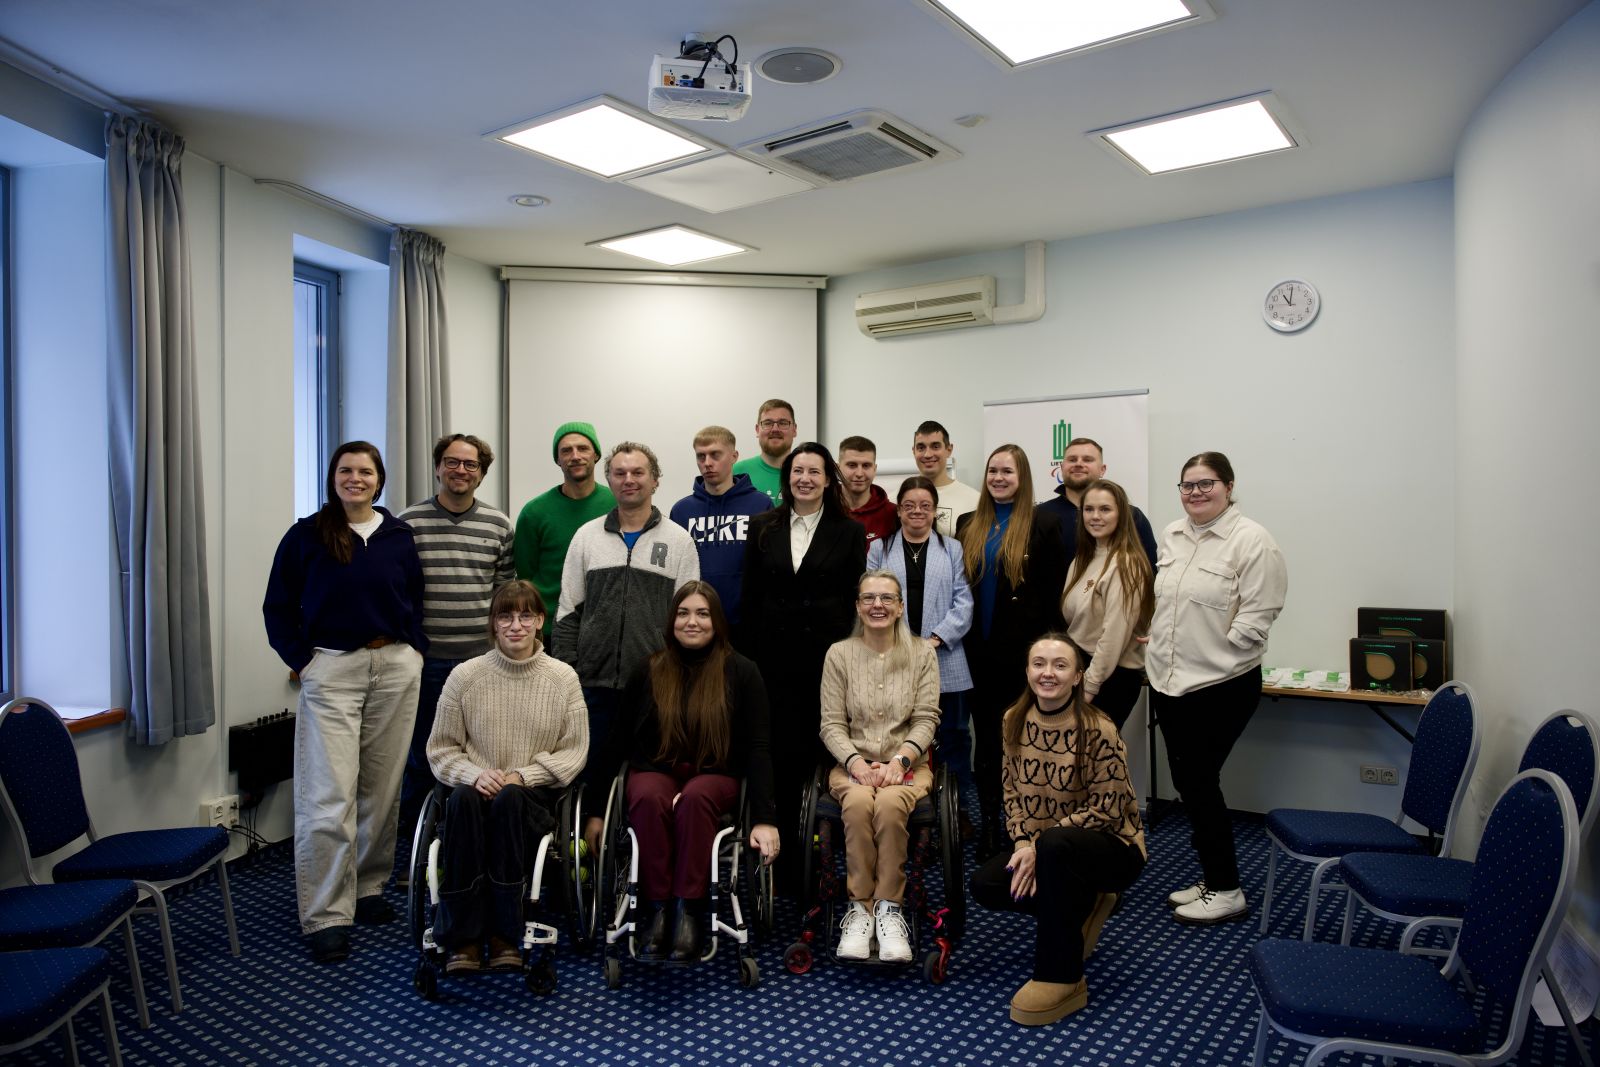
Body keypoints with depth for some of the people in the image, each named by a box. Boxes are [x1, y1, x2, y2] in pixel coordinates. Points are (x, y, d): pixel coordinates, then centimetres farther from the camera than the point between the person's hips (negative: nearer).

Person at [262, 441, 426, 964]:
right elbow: (278, 606, 4)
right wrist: (301, 659, -4)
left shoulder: (399, 536, 9)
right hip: (331, 669, -3)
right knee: (329, 794, -6)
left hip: (396, 668, 3)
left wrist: (415, 647, 4)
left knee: (382, 788, 8)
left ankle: (368, 889, 25)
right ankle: (326, 916, 2)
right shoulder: (307, 535, 1)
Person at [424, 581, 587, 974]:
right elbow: (440, 749, 7)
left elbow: (574, 751, 2)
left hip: (534, 796, -1)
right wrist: (474, 774, -13)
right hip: (477, 789, 1)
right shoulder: (465, 676, 3)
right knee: (463, 799, -34)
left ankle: (504, 935, -24)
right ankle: (462, 939, -25)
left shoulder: (563, 677, 2)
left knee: (508, 799, -35)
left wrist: (520, 776, -12)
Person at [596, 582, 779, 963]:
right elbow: (619, 742, 7)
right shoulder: (649, 671, 6)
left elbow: (756, 748, -5)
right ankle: (656, 909, -26)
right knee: (649, 799, -34)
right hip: (655, 770, 1)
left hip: (715, 776, -1)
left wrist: (765, 818, -15)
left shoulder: (740, 672, 0)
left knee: (694, 798, -35)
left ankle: (688, 910, -30)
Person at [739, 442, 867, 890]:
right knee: (781, 757, 2)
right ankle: (784, 858, 14)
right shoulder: (763, 528, 9)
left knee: (819, 753, 3)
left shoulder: (849, 531, 4)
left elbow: (854, 600, 3)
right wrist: (747, 657, 4)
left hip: (828, 657, -1)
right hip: (775, 658, 1)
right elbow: (750, 597, 8)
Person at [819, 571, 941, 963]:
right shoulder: (839, 654, 6)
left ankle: (889, 907, -21)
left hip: (907, 764, 0)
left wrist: (899, 760, -17)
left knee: (889, 804, -34)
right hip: (852, 763, 0)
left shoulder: (922, 654, 6)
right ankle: (859, 906, -21)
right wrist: (856, 762, -16)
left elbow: (926, 719, 0)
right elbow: (831, 724, 1)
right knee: (858, 803, -34)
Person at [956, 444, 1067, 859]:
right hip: (978, 650, 4)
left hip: (1022, 651, -4)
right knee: (985, 737, 12)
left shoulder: (1043, 524, -4)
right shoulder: (968, 526, 9)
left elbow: (1053, 591, -6)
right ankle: (989, 825, 24)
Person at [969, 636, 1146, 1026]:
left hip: (1111, 846, -6)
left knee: (1055, 844, -38)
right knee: (985, 885, -15)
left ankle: (1061, 980, -22)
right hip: (1042, 848, 6)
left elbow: (1106, 809, -19)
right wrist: (1024, 844, -15)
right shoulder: (1015, 721, -4)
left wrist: (1039, 844, -23)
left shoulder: (1098, 731, -22)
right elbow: (1013, 792, 2)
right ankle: (1080, 908, 12)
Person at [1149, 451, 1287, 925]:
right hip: (1168, 681, 7)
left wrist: (1212, 655, -13)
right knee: (1187, 781, 13)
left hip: (1221, 686, -7)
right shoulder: (1172, 535, 9)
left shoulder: (1251, 540, -12)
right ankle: (1211, 878, 29)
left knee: (1199, 783, -1)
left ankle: (1226, 891, 16)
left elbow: (1257, 616, -15)